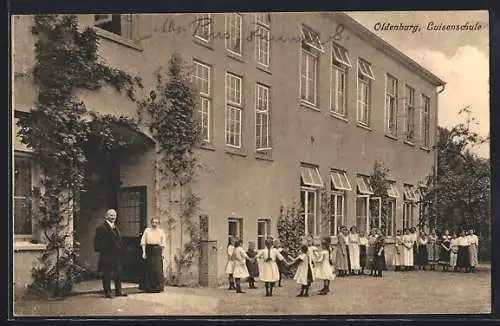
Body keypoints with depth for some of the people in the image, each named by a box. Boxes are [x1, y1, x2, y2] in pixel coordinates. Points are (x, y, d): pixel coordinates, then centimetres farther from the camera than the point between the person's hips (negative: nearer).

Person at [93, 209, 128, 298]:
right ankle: (107, 292, 6)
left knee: (118, 274, 11)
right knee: (107, 274, 0)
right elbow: (98, 243, -13)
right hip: (106, 256, -8)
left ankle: (118, 291, 18)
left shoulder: (115, 228, 17)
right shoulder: (101, 228, -9)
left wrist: (120, 249, 10)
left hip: (116, 255, 8)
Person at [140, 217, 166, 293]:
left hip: (157, 250, 0)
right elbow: (143, 242, 3)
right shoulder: (147, 230, 7)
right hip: (149, 250, 0)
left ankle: (158, 287, 2)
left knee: (158, 269, -6)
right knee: (148, 269, 2)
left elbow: (163, 243, 7)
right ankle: (148, 287, 12)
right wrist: (144, 252, -6)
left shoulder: (161, 231, 10)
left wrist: (162, 253, -2)